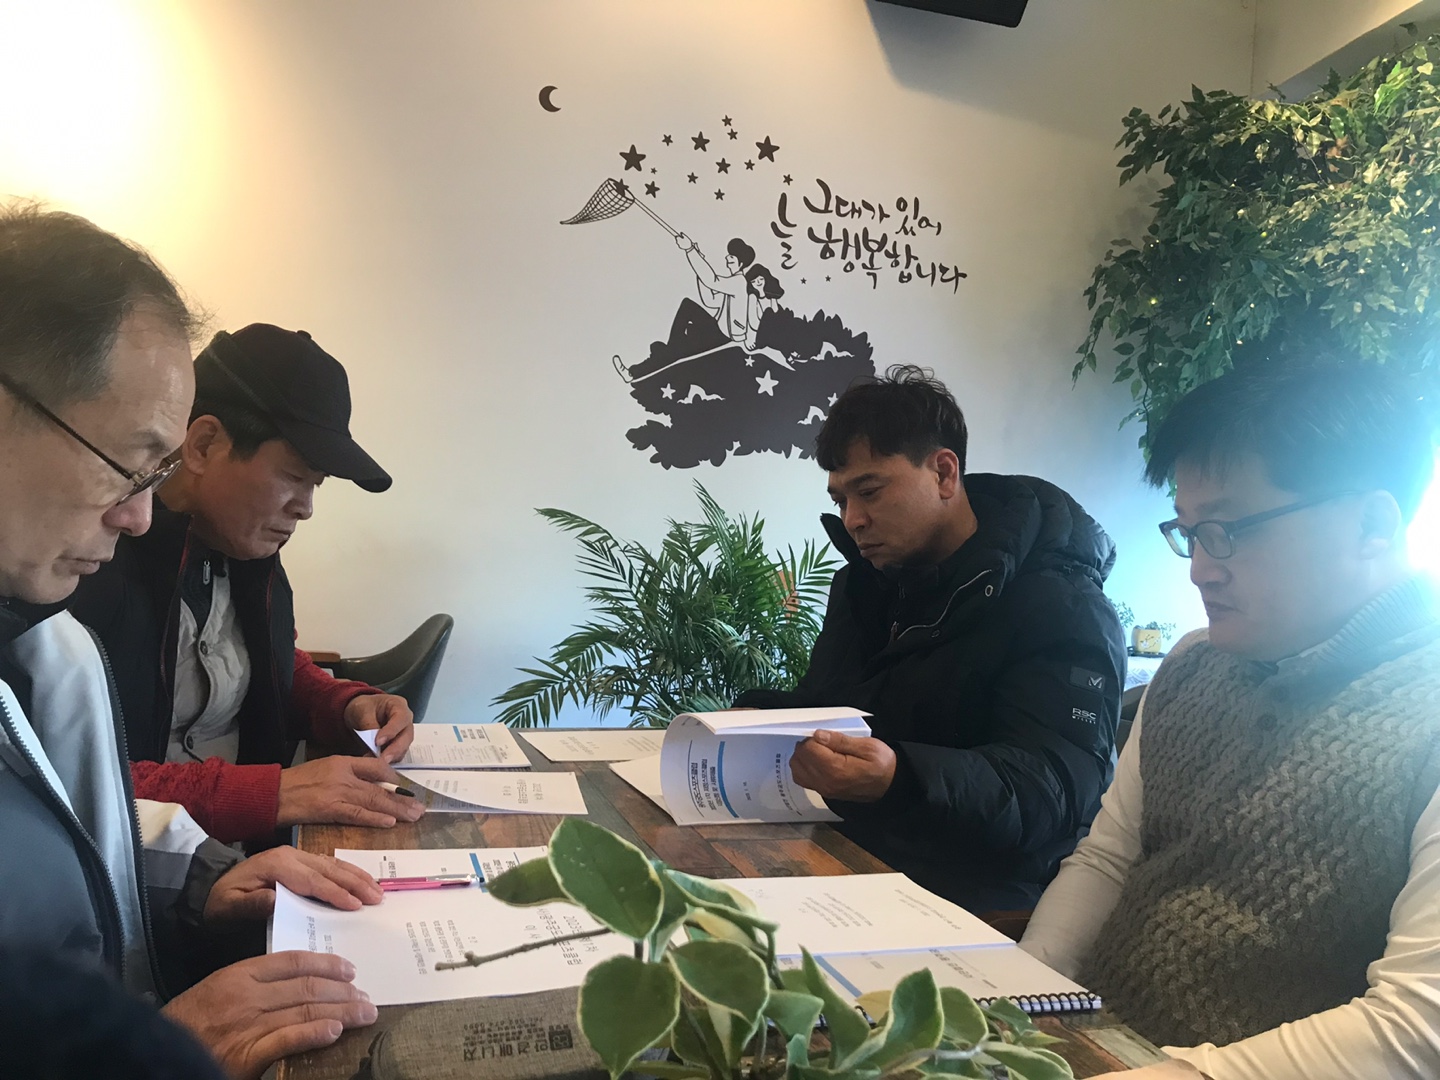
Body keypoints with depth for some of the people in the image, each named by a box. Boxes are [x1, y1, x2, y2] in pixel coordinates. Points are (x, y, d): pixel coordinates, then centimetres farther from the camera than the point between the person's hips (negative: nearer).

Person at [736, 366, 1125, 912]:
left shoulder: (1061, 609, -11)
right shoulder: (867, 580, 14)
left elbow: (1056, 787, -22)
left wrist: (899, 780, -38)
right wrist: (761, 717, 0)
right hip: (852, 857, 7)